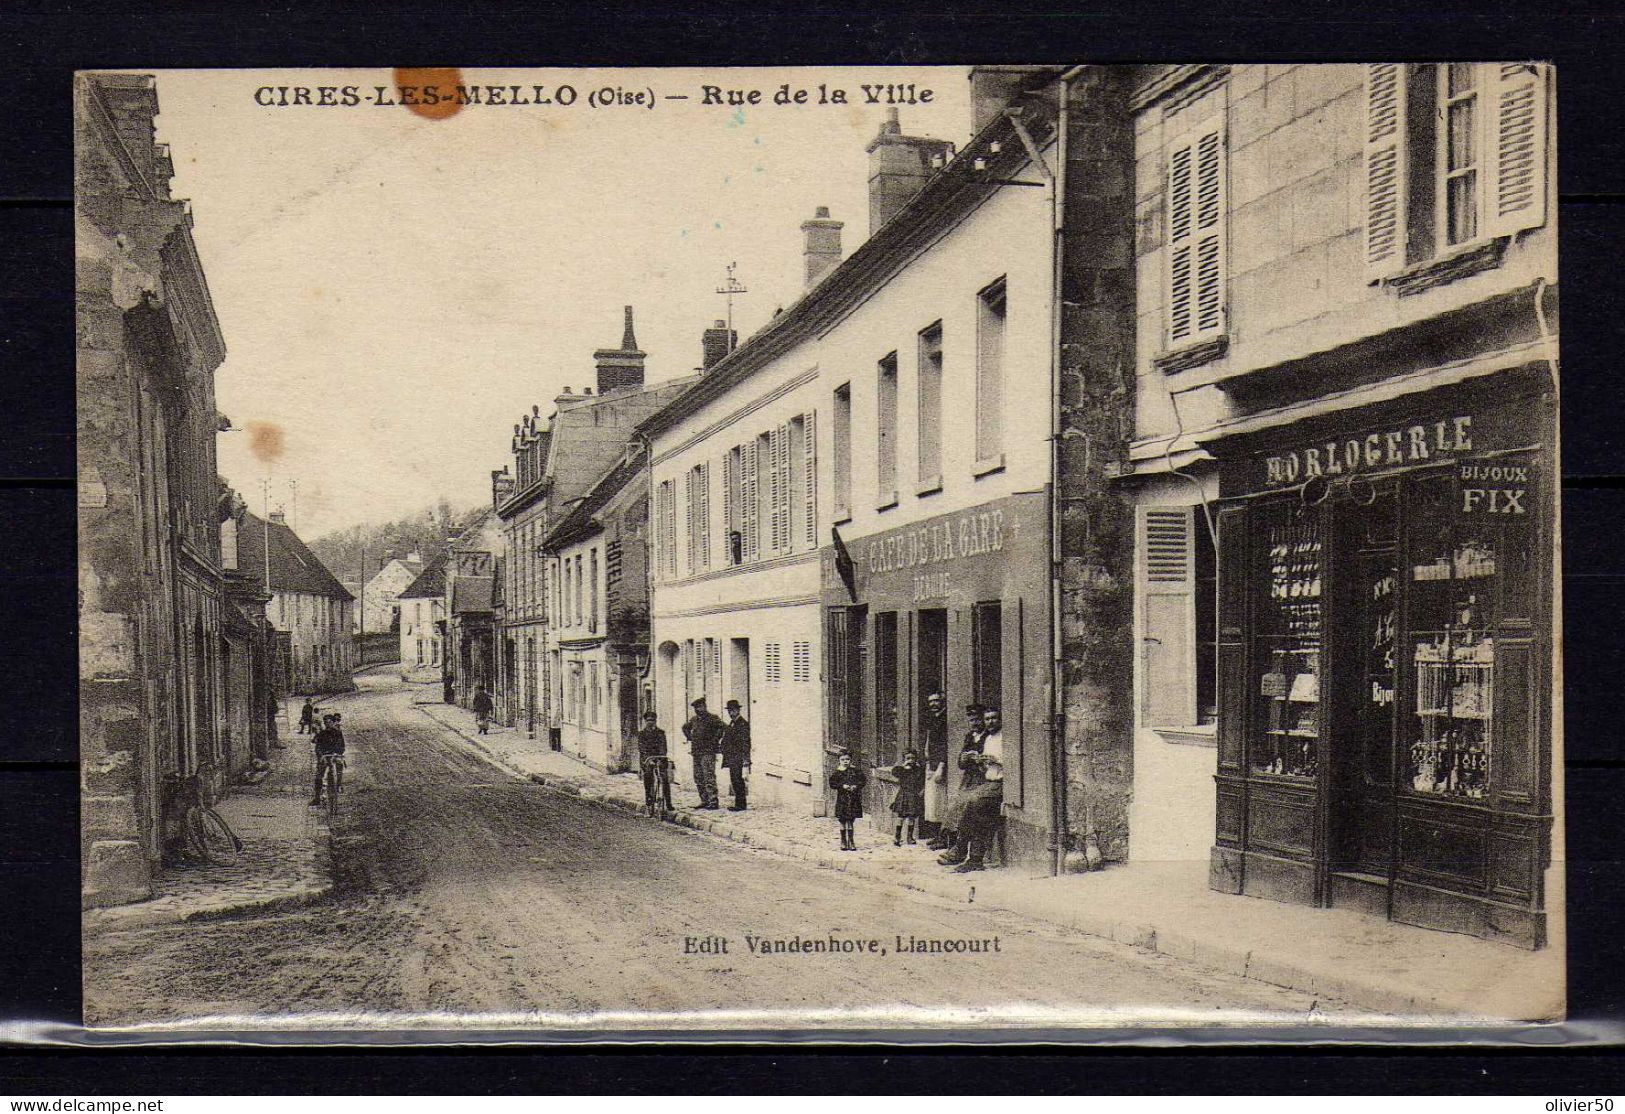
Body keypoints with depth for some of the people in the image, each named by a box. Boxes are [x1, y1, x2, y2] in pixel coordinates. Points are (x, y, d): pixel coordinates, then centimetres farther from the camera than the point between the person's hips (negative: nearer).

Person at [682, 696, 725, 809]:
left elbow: (722, 727, -21)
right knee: (698, 779, 9)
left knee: (709, 777, -13)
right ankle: (704, 801, 16)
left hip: (708, 752, -8)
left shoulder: (712, 718, -7)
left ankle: (713, 801, -13)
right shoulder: (693, 719, 15)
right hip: (696, 752, 8)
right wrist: (689, 738, 19)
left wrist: (715, 740, -17)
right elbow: (685, 728, 34)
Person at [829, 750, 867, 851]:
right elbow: (832, 783, -2)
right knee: (843, 822, 4)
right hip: (842, 799, 0)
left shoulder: (855, 771, 4)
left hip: (853, 798, 0)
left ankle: (851, 842, 10)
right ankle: (843, 843, 12)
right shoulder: (837, 773, 3)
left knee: (850, 821, 1)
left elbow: (863, 780, 3)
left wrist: (856, 786, -13)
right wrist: (842, 786, -14)